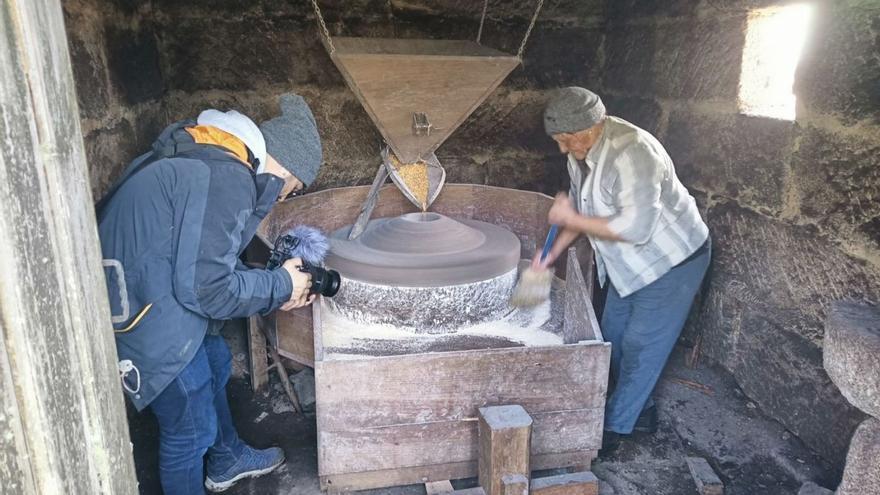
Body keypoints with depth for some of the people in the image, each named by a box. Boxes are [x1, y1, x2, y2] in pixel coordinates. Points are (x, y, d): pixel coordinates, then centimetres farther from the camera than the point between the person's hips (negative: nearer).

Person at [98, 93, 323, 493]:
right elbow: (205, 288, -25)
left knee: (215, 365, 28)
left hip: (147, 292, 11)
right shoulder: (227, 179, -25)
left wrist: (276, 293, 5)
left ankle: (227, 461, 50)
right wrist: (279, 287, -10)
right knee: (192, 426, 6)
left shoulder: (208, 157, 7)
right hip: (145, 321, -11)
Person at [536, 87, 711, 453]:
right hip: (629, 264, 9)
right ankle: (640, 410, 34)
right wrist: (553, 253, 0)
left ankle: (612, 429, 14)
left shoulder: (632, 152, -32)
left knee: (640, 346, 0)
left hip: (673, 259, -9)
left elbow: (635, 228, -35)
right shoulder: (581, 150, -4)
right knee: (613, 336, 15)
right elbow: (582, 207, 9)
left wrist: (571, 219, -27)